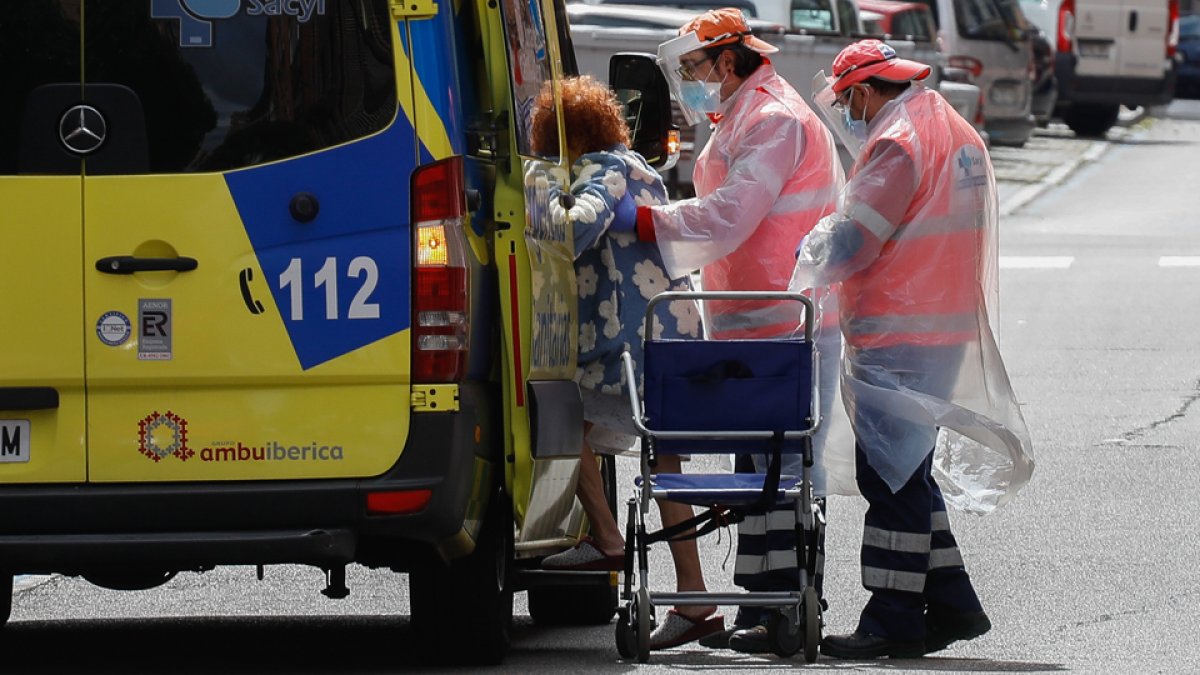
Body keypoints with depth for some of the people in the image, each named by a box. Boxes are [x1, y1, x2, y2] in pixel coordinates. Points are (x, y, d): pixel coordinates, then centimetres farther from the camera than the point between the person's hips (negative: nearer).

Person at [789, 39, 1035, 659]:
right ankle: (951, 602, 18)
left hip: (898, 340, -10)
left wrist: (810, 263, 0)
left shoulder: (898, 146, -15)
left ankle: (893, 619, -5)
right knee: (907, 473, 16)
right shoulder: (957, 135, 15)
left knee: (891, 475, -6)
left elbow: (850, 242, -18)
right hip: (948, 327, 10)